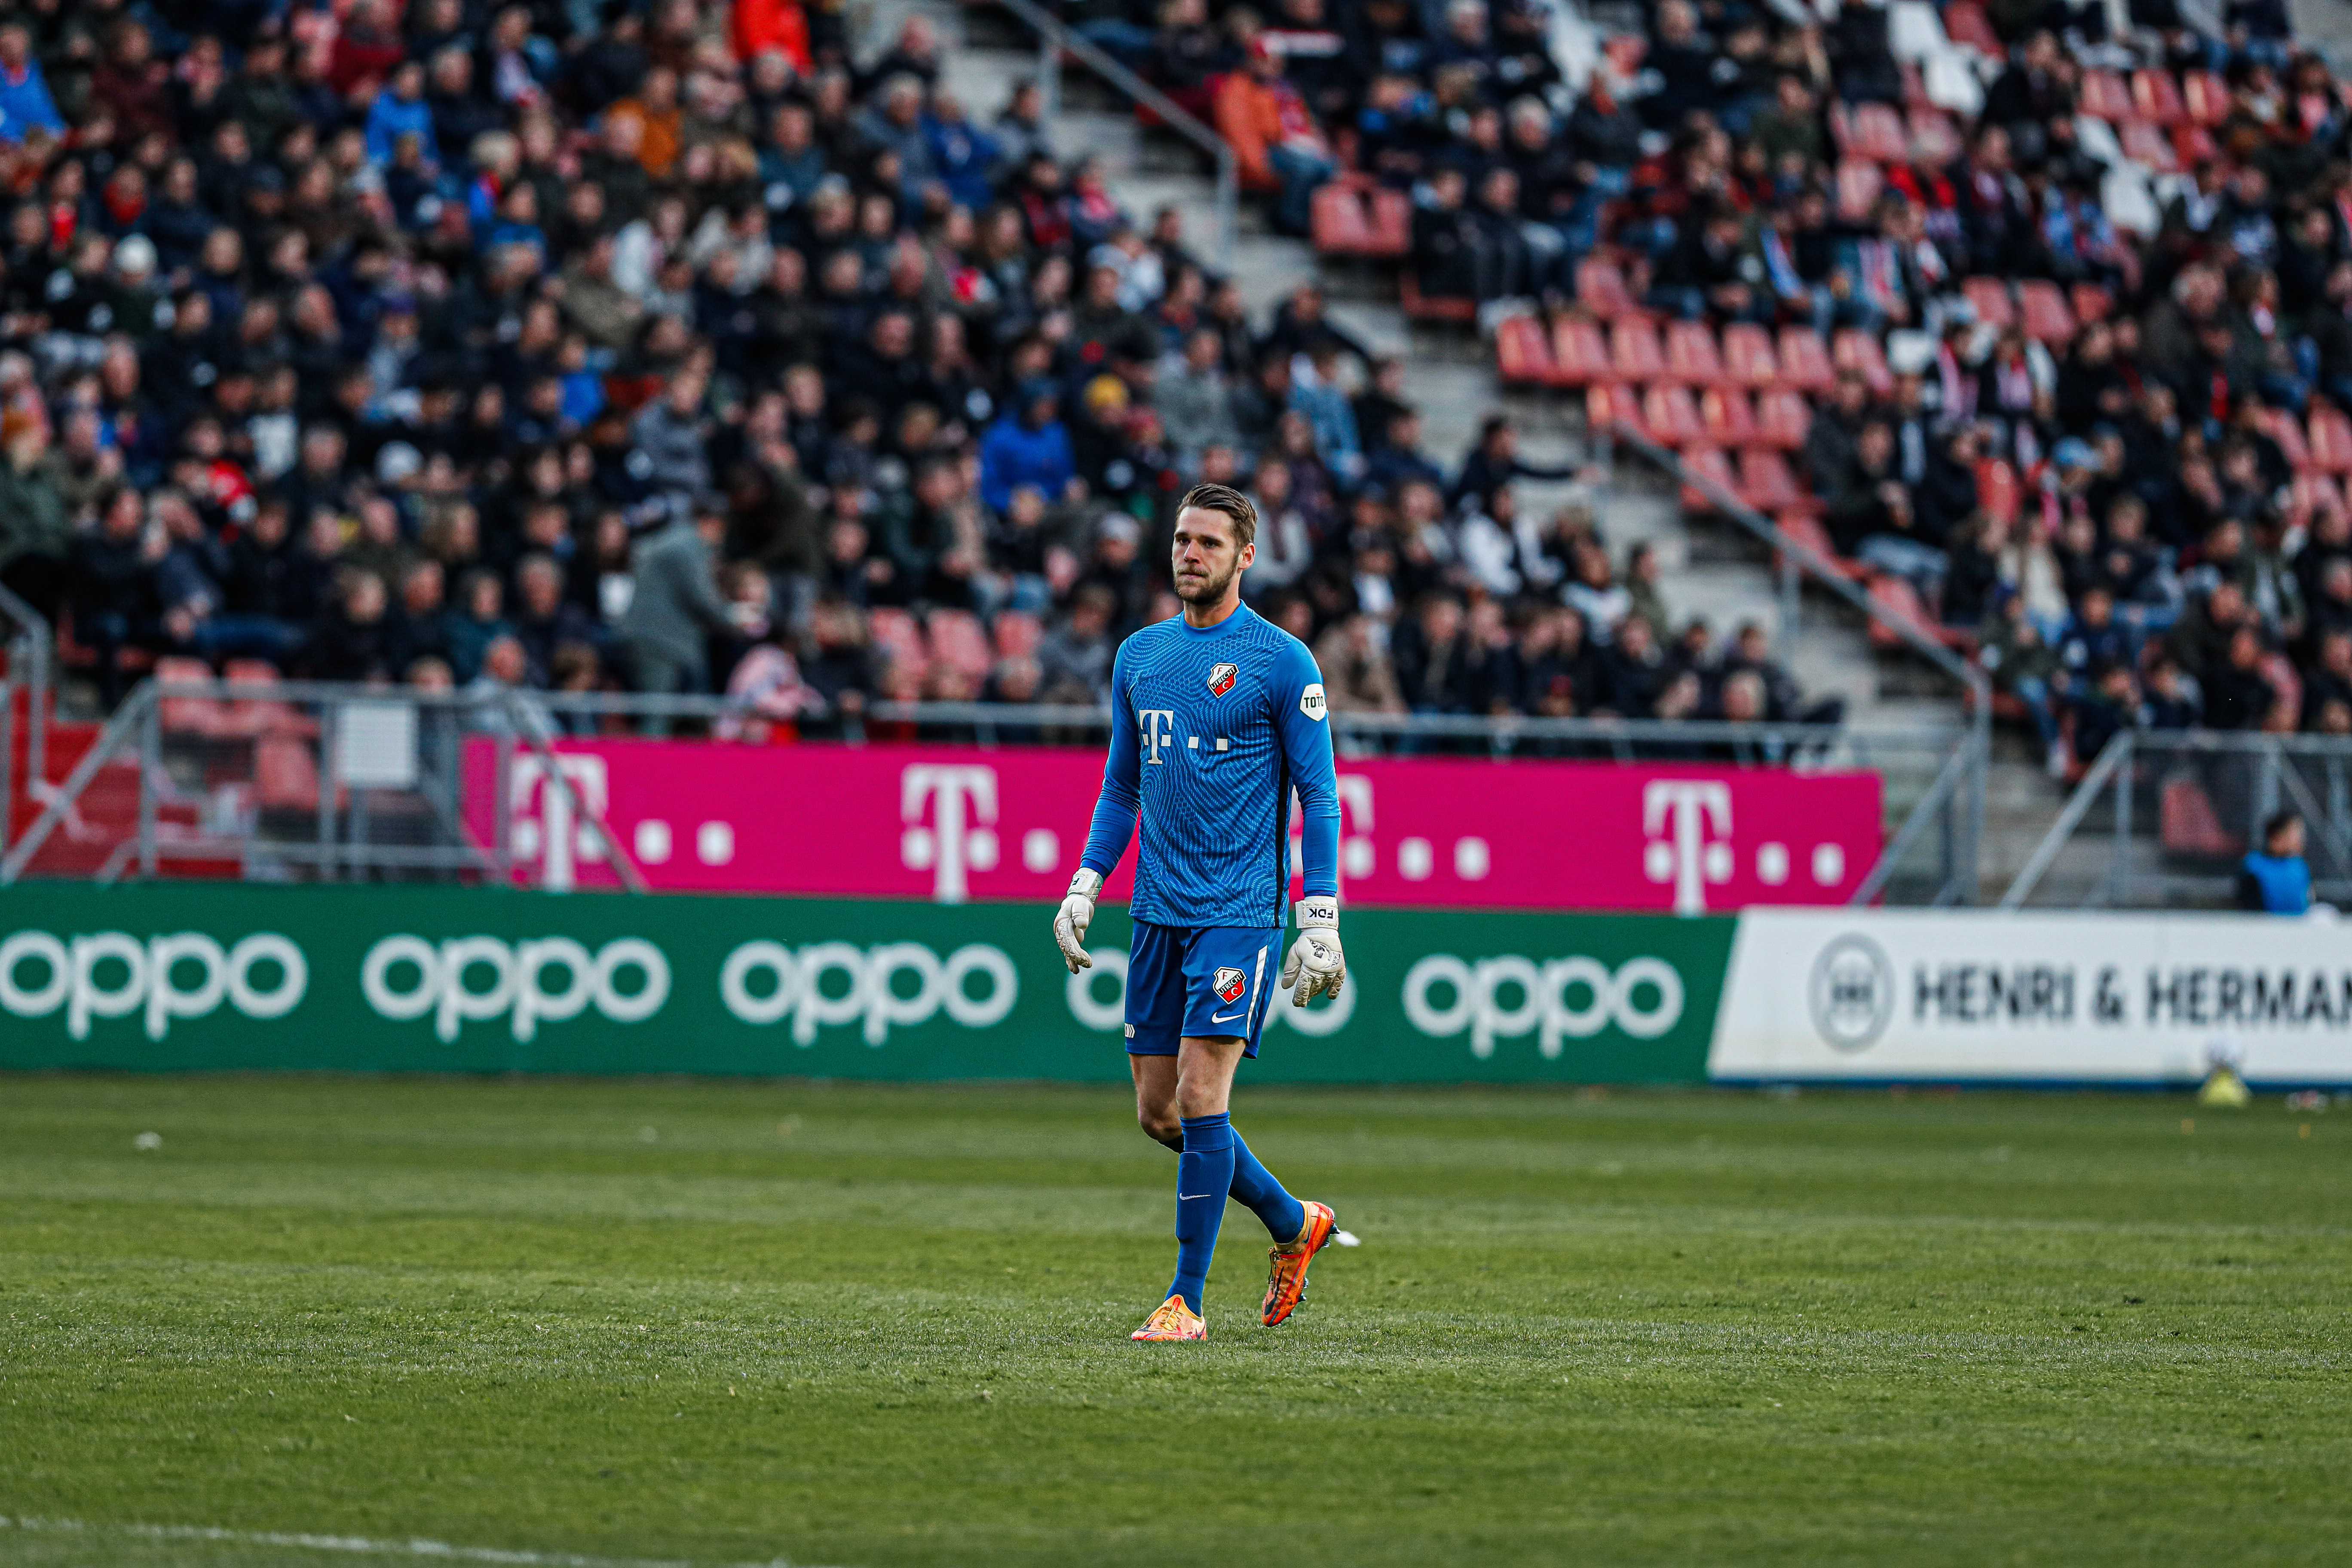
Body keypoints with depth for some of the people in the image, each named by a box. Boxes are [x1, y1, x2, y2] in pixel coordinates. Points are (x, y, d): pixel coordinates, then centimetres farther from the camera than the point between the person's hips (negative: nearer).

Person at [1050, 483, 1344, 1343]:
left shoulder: (1282, 661, -5)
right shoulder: (1139, 655, 11)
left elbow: (1320, 796, -5)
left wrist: (1321, 923, -11)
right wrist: (1084, 886, 10)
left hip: (1239, 913, -6)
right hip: (1158, 914, 6)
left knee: (1199, 1100, -13)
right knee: (1159, 1111, 7)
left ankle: (1186, 1302, -6)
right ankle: (1295, 1224, 27)